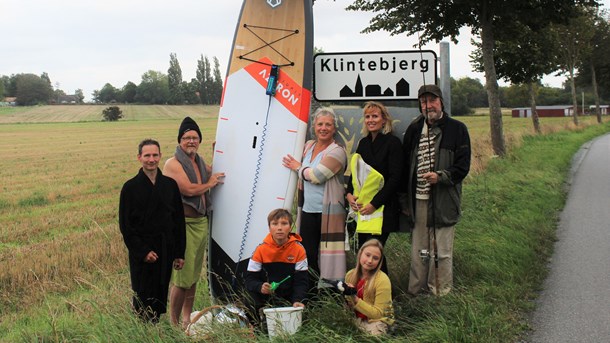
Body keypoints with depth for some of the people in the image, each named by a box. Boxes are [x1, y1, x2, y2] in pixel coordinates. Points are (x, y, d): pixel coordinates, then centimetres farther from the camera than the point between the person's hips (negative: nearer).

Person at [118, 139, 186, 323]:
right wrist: (143, 252, -12)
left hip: (165, 252, 3)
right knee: (143, 300, 0)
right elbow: (125, 225, -5)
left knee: (160, 299, 9)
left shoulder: (170, 185, 6)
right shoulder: (130, 188, -4)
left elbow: (179, 220, 9)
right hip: (141, 255, -3)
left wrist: (179, 253, 6)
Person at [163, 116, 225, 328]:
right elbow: (188, 189, -20)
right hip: (182, 224, -8)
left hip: (201, 222, 8)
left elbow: (214, 174, 33)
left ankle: (187, 317, 28)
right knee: (181, 276, -7)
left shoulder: (200, 162, 15)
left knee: (194, 274, 15)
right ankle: (174, 323, 3)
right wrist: (210, 183, -3)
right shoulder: (173, 164, -10)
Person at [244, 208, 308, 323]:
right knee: (250, 303, -30)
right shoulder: (261, 249, -7)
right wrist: (260, 287, -29)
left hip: (287, 298, 1)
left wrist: (297, 300, -24)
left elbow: (301, 281, -6)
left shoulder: (298, 249, -7)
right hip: (264, 296, 0)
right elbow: (250, 279, -6)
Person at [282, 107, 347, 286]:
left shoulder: (337, 151, -10)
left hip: (327, 213, -7)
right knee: (307, 253, 10)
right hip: (307, 210, 7)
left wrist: (298, 167, -3)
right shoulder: (309, 146, 13)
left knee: (325, 255, -4)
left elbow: (316, 176, -16)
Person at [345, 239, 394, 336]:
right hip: (356, 319, 4)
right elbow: (348, 306, 10)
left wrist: (356, 299, -25)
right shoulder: (350, 275, -3)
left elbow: (377, 313, -15)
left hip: (377, 321, -4)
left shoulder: (382, 280, -18)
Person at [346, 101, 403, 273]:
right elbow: (354, 172, 18)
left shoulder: (393, 142, -7)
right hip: (362, 206, 6)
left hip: (383, 207, -6)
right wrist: (349, 194, -1)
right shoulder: (363, 143, 13)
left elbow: (394, 178, -13)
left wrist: (374, 204, -17)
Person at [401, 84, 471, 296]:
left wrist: (440, 176, -19)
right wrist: (405, 199, 11)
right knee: (419, 251, 10)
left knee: (441, 252, 0)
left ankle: (441, 294, 10)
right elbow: (405, 166, 15)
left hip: (443, 201, -4)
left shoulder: (457, 129, 1)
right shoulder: (414, 130, 13)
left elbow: (463, 166, -3)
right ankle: (415, 292, 19)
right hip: (418, 201, 4)